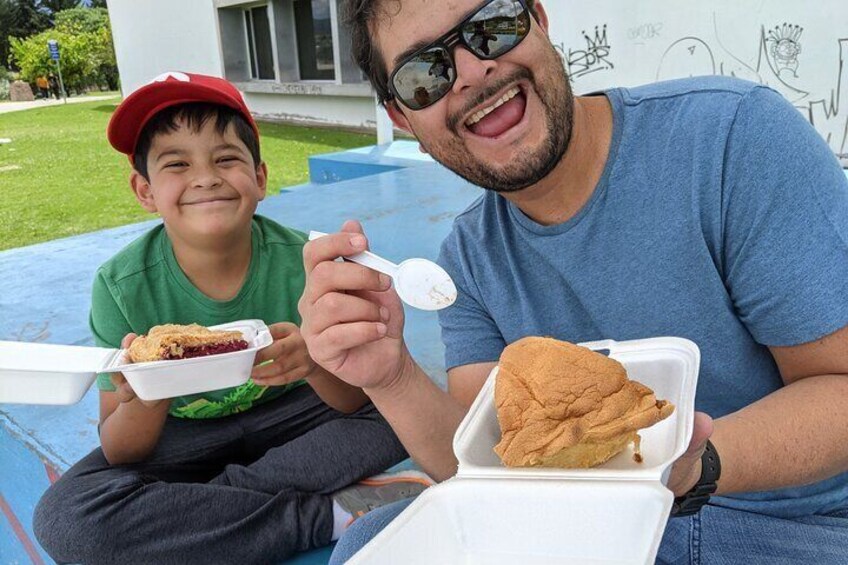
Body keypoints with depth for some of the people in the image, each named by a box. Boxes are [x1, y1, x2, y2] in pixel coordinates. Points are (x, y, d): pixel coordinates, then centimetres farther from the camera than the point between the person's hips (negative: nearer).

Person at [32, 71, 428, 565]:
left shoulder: (300, 260, -19)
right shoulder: (123, 287, -17)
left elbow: (354, 402, -16)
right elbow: (121, 454, -13)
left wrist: (316, 364, -39)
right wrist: (146, 400, -36)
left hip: (284, 417, 0)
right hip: (179, 439, 1)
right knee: (63, 517, -25)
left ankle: (194, 504, -16)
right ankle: (330, 514, -19)